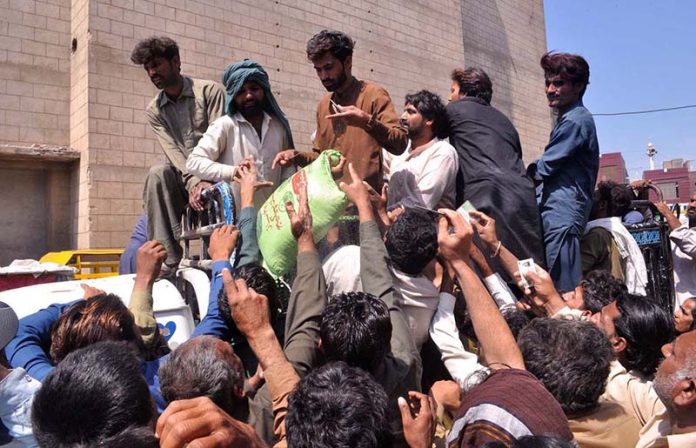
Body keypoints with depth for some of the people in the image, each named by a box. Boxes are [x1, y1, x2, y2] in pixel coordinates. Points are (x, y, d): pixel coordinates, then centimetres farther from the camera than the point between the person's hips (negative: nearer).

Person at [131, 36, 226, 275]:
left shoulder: (210, 91, 0)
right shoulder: (154, 110, 11)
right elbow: (173, 151, -4)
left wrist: (207, 182, -24)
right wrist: (193, 183, -23)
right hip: (182, 179, 3)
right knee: (158, 173, -29)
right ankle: (168, 262, -32)